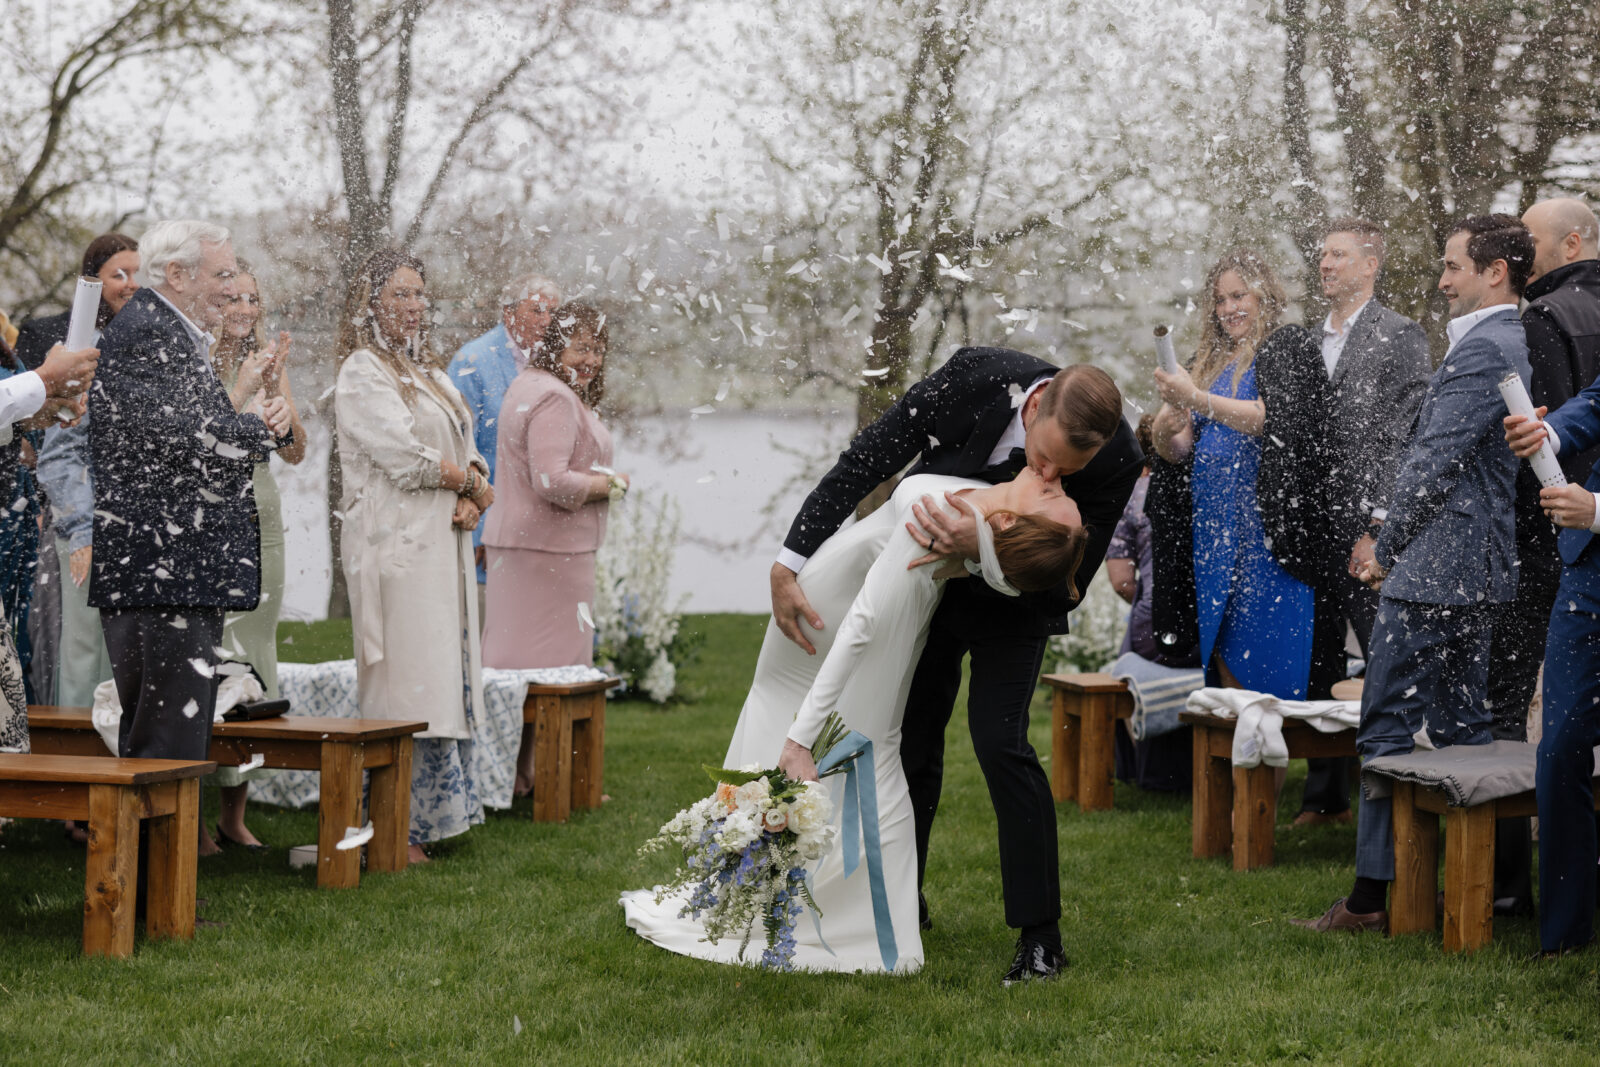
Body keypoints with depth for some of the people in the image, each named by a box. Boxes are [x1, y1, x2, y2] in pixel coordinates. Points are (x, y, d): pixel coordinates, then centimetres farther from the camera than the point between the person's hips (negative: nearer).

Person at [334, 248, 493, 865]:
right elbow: (403, 456, -16)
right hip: (396, 547, -9)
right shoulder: (362, 373, -6)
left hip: (443, 545, 9)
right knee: (404, 686, -10)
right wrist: (469, 480, -3)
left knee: (444, 681, 6)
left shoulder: (429, 371, 21)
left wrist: (472, 499, -4)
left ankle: (432, 816, 10)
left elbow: (466, 449, 16)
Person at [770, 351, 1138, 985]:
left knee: (999, 741, -18)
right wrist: (789, 564, -25)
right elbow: (864, 463, -23)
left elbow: (1065, 587, -25)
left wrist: (982, 546, -43)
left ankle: (1040, 937, -9)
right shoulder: (976, 377, -31)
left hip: (1016, 598, -2)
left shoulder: (1117, 461, -32)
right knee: (910, 741, 10)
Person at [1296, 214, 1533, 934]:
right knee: (1460, 726, 13)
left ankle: (1373, 895, -4)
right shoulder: (1517, 345, 16)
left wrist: (1386, 551, -8)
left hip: (1432, 569, -10)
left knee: (1387, 728, -6)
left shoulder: (1479, 350, -16)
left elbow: (1434, 464, -18)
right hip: (1480, 570, 10)